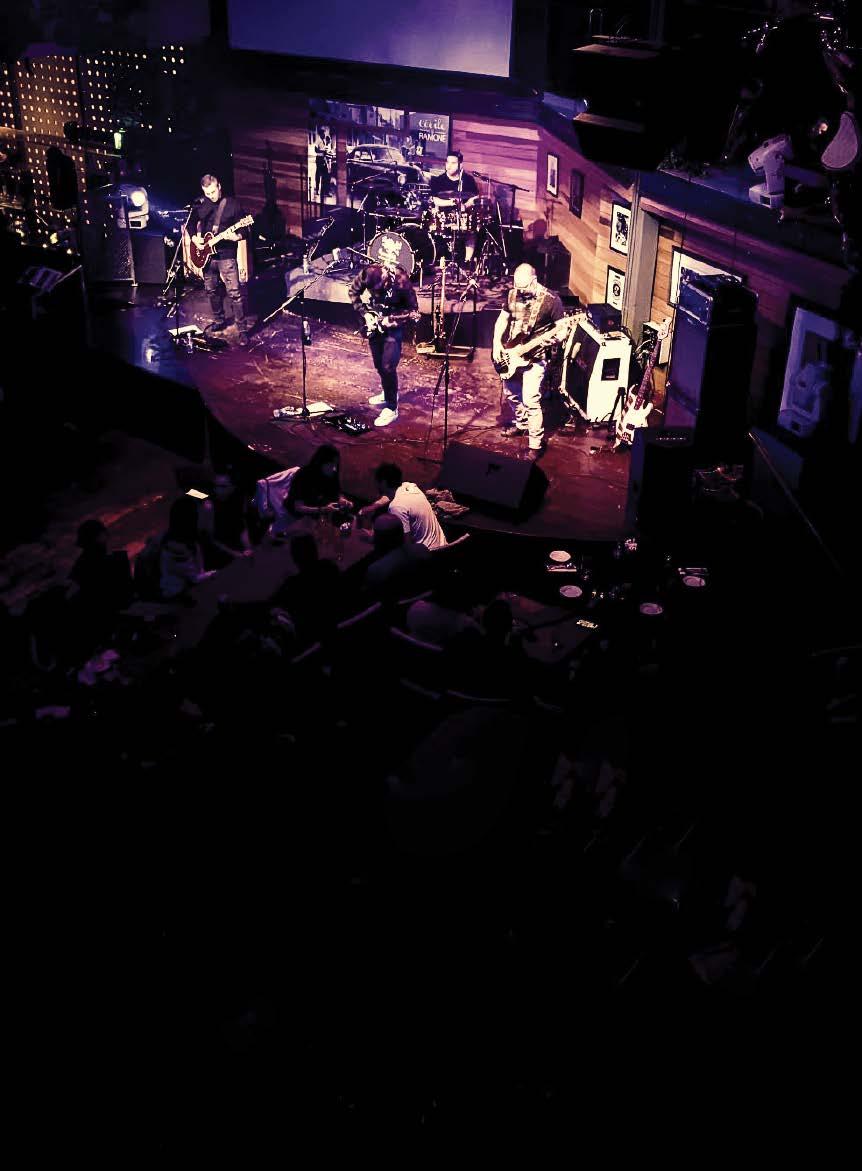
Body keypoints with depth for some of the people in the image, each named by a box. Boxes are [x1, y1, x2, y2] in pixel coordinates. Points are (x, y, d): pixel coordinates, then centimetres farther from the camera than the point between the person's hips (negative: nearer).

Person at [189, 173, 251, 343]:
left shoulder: (232, 204, -6)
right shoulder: (201, 204, 6)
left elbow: (243, 228, -4)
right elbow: (192, 222, 17)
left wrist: (237, 236, -25)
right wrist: (194, 237, -1)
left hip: (226, 254, -5)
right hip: (206, 254, 5)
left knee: (234, 292, -11)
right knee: (211, 290, 16)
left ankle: (242, 329, -8)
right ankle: (219, 320, 35)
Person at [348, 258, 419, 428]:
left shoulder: (401, 280, -29)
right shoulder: (366, 273, -19)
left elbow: (412, 308, -16)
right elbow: (353, 291, 1)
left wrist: (391, 319, -24)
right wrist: (364, 313, -9)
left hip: (394, 326, -5)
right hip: (374, 322, 5)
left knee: (387, 366, -12)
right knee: (378, 364, 15)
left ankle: (391, 408, -3)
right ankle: (388, 393, 38)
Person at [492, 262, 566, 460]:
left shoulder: (551, 300, -14)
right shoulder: (513, 294, 1)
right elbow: (502, 319, 10)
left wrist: (555, 337, -30)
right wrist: (497, 344, -2)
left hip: (534, 357, -6)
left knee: (530, 400, -13)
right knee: (511, 393, 21)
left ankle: (536, 443, -3)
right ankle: (522, 424, 47)